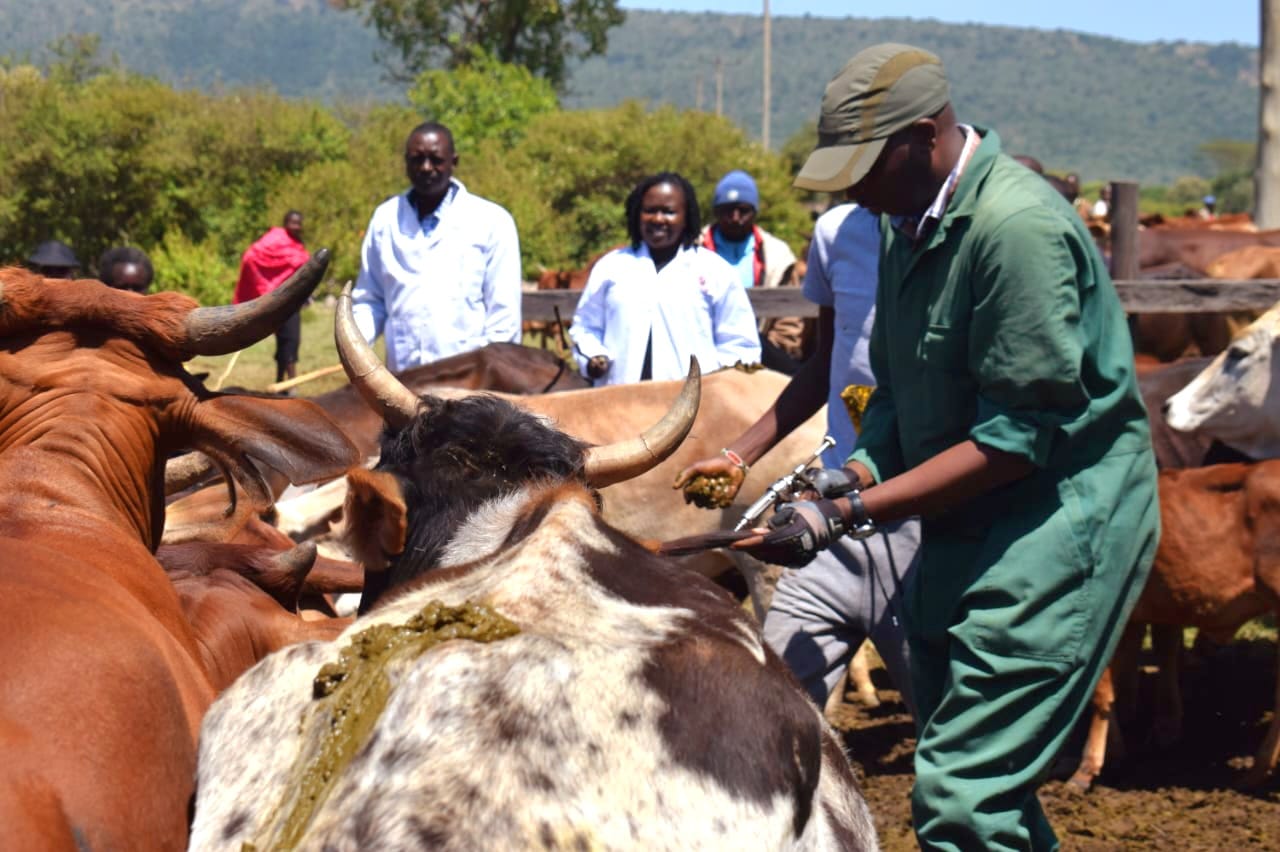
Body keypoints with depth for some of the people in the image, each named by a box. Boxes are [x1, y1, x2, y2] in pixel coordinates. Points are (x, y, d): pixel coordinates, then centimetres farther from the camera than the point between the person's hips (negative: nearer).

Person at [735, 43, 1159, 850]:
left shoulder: (1019, 227, -21)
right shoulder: (913, 224, 8)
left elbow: (1014, 440, -23)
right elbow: (899, 391, 16)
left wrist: (848, 513, -23)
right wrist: (854, 473, -5)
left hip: (1056, 526, -10)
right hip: (964, 533, 10)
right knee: (986, 777, 16)